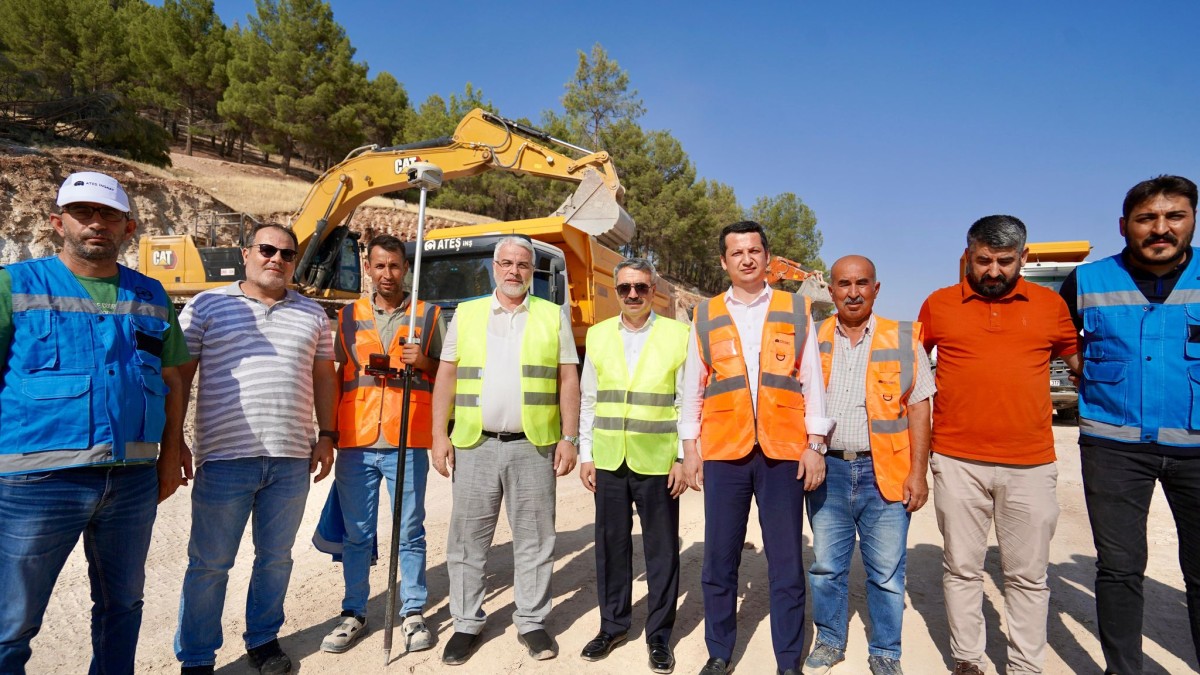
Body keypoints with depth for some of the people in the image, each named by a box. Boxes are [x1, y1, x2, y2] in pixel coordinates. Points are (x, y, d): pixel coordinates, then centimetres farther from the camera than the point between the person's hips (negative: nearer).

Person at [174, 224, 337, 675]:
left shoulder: (312, 314, 11)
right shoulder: (207, 306, 3)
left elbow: (324, 377, 13)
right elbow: (179, 375, 2)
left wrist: (326, 435, 6)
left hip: (292, 460, 3)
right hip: (224, 457, -2)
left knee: (277, 558, 14)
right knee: (209, 563, 7)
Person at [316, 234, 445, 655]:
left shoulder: (429, 316, 6)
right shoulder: (348, 316, 12)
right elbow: (336, 375, 16)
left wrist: (424, 362, -12)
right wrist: (329, 433, 11)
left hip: (408, 443, -2)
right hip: (356, 443, 2)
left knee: (410, 532, 5)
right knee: (356, 534, 9)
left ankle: (413, 613, 18)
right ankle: (354, 613, 23)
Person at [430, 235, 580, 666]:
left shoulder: (554, 317, 6)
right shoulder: (466, 314, 8)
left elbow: (568, 381, 4)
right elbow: (446, 377, 6)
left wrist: (568, 438, -3)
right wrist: (439, 434, -1)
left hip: (533, 445, 0)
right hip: (474, 445, 1)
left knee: (534, 540, 8)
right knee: (467, 540, 8)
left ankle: (531, 622, 23)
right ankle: (467, 624, 24)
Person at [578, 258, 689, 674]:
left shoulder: (678, 335, -4)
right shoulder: (598, 335, 6)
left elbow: (688, 403, -3)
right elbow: (589, 401, 9)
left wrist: (684, 459, -6)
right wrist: (586, 454, 6)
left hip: (657, 463, -3)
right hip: (608, 461, 3)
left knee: (662, 550, 8)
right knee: (611, 546, 13)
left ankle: (659, 635, 25)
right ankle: (613, 625, 31)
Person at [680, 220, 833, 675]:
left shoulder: (796, 311, 7)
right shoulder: (705, 316, 8)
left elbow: (812, 381, 6)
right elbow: (692, 386, 10)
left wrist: (815, 444, 0)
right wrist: (690, 447, 6)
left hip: (783, 451, 0)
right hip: (723, 453, 1)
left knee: (786, 561, 6)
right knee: (719, 560, 7)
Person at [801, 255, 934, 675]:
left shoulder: (904, 339, 1)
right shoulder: (813, 341, 5)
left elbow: (918, 409, 0)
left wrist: (918, 473, -5)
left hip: (885, 471, -1)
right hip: (828, 469, 2)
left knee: (887, 572, 6)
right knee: (826, 565, 11)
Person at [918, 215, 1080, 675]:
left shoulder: (1050, 304, 6)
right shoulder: (938, 304, 4)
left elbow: (1082, 361, 17)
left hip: (1031, 464, 1)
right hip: (957, 461, 0)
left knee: (1028, 574, 10)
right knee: (962, 568, 9)